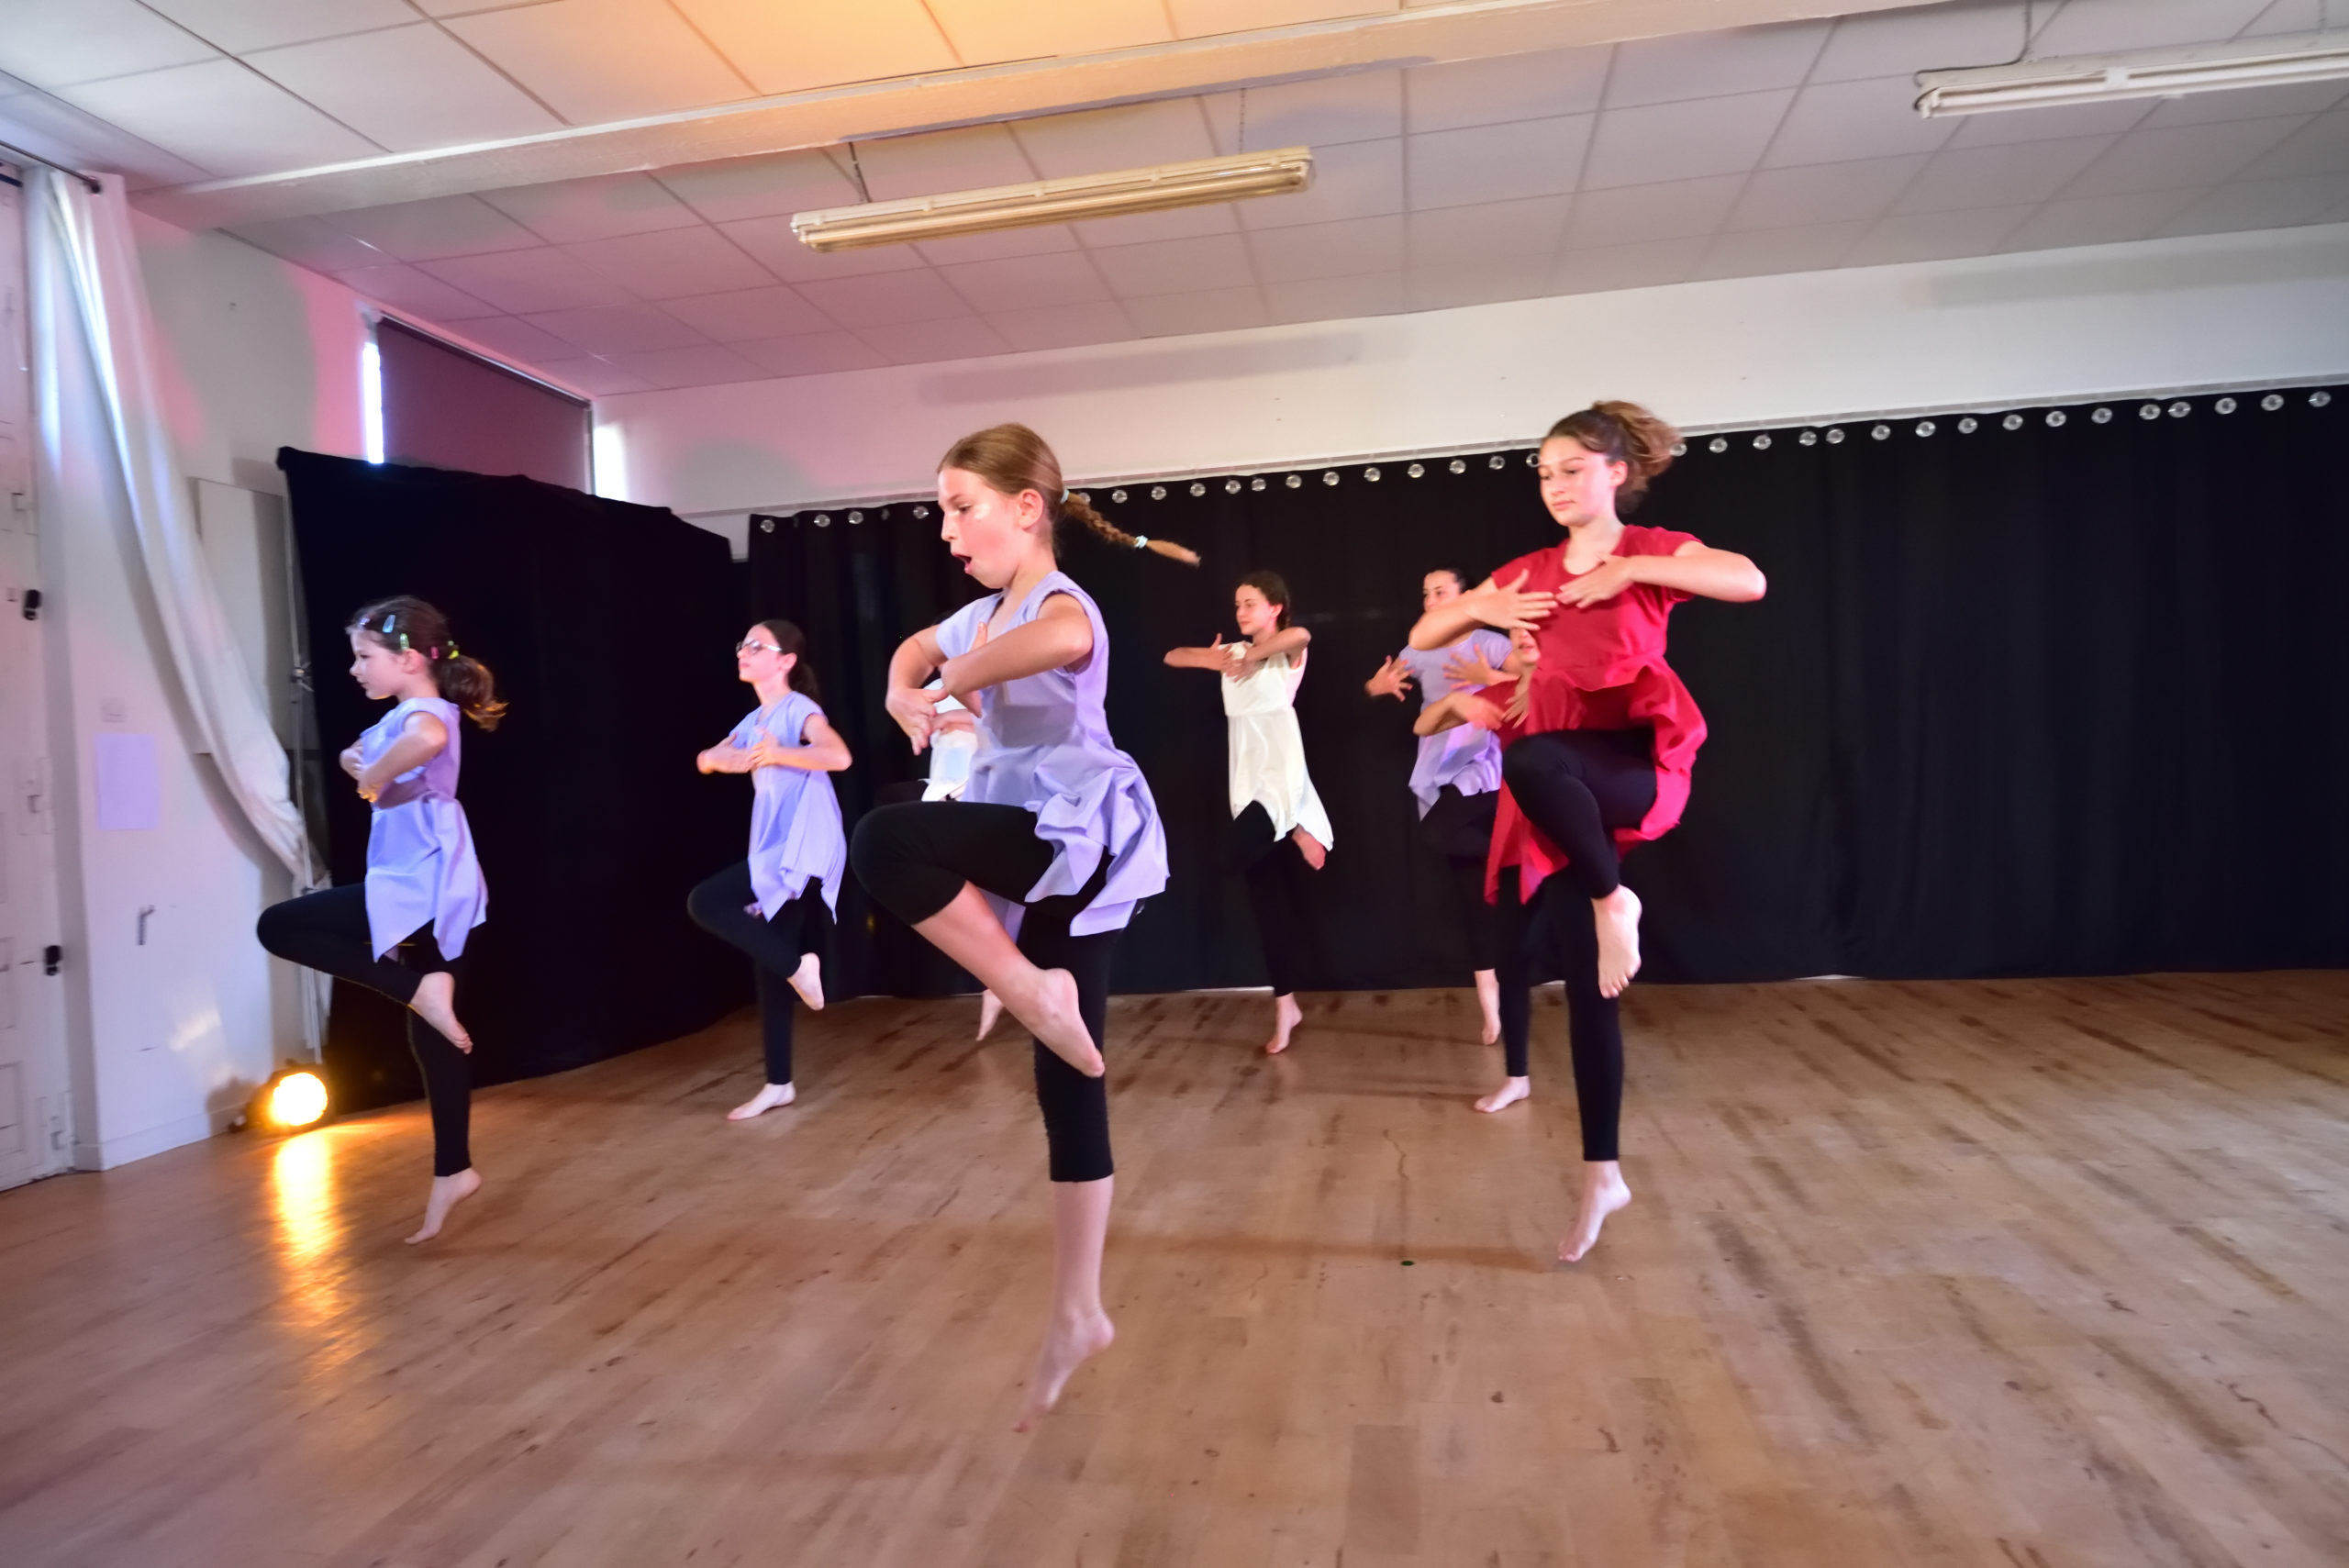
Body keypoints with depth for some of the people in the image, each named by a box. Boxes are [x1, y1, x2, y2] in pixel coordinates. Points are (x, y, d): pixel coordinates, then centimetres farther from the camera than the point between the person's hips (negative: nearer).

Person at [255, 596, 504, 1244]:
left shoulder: (423, 713, -15)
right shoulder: (401, 718, 15)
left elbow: (427, 739, -41)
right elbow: (357, 756, 32)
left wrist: (375, 776, -24)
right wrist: (361, 763, 9)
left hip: (423, 888, -10)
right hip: (425, 893, 10)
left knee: (278, 926, -6)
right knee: (430, 1033, 13)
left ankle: (420, 988, -11)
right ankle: (453, 1170, 19)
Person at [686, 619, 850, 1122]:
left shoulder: (799, 709, -8)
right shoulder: (753, 720, 18)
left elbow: (839, 756, -25)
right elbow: (705, 760, 12)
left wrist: (777, 754, -31)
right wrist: (725, 758, -9)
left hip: (805, 849, -9)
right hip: (773, 852, 9)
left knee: (705, 902, -17)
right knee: (768, 966, 9)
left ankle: (796, 964, -5)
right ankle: (778, 1084, 16)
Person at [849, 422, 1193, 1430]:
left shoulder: (1063, 604, -10)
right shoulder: (981, 616, 16)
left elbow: (1060, 640, -37)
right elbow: (917, 649, 36)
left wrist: (955, 680, -20)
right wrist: (906, 692, 13)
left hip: (1079, 834, -9)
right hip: (1046, 854, 9)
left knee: (888, 841, -31)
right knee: (1067, 1082, 9)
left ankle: (1036, 994, -15)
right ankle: (1077, 1316, 17)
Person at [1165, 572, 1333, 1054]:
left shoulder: (1287, 649, 1)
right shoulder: (1232, 651, 17)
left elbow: (1302, 633, -24)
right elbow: (1172, 656, 15)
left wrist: (1253, 656, -13)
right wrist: (1210, 659, -2)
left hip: (1281, 767, -6)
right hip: (1246, 778, 6)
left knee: (1238, 851, -29)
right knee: (1267, 896, 6)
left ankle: (1298, 832, 4)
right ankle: (1286, 1008, 12)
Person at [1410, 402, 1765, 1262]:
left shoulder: (1652, 549, 5)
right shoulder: (1529, 571, 15)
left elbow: (1750, 582, -15)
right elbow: (1423, 635, 19)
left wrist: (1632, 570, -13)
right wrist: (1481, 608, 1)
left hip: (1634, 763, -4)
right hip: (1562, 787, 4)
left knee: (1530, 758, -40)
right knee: (1585, 979, 4)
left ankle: (1614, 898, -15)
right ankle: (1602, 1174, 15)